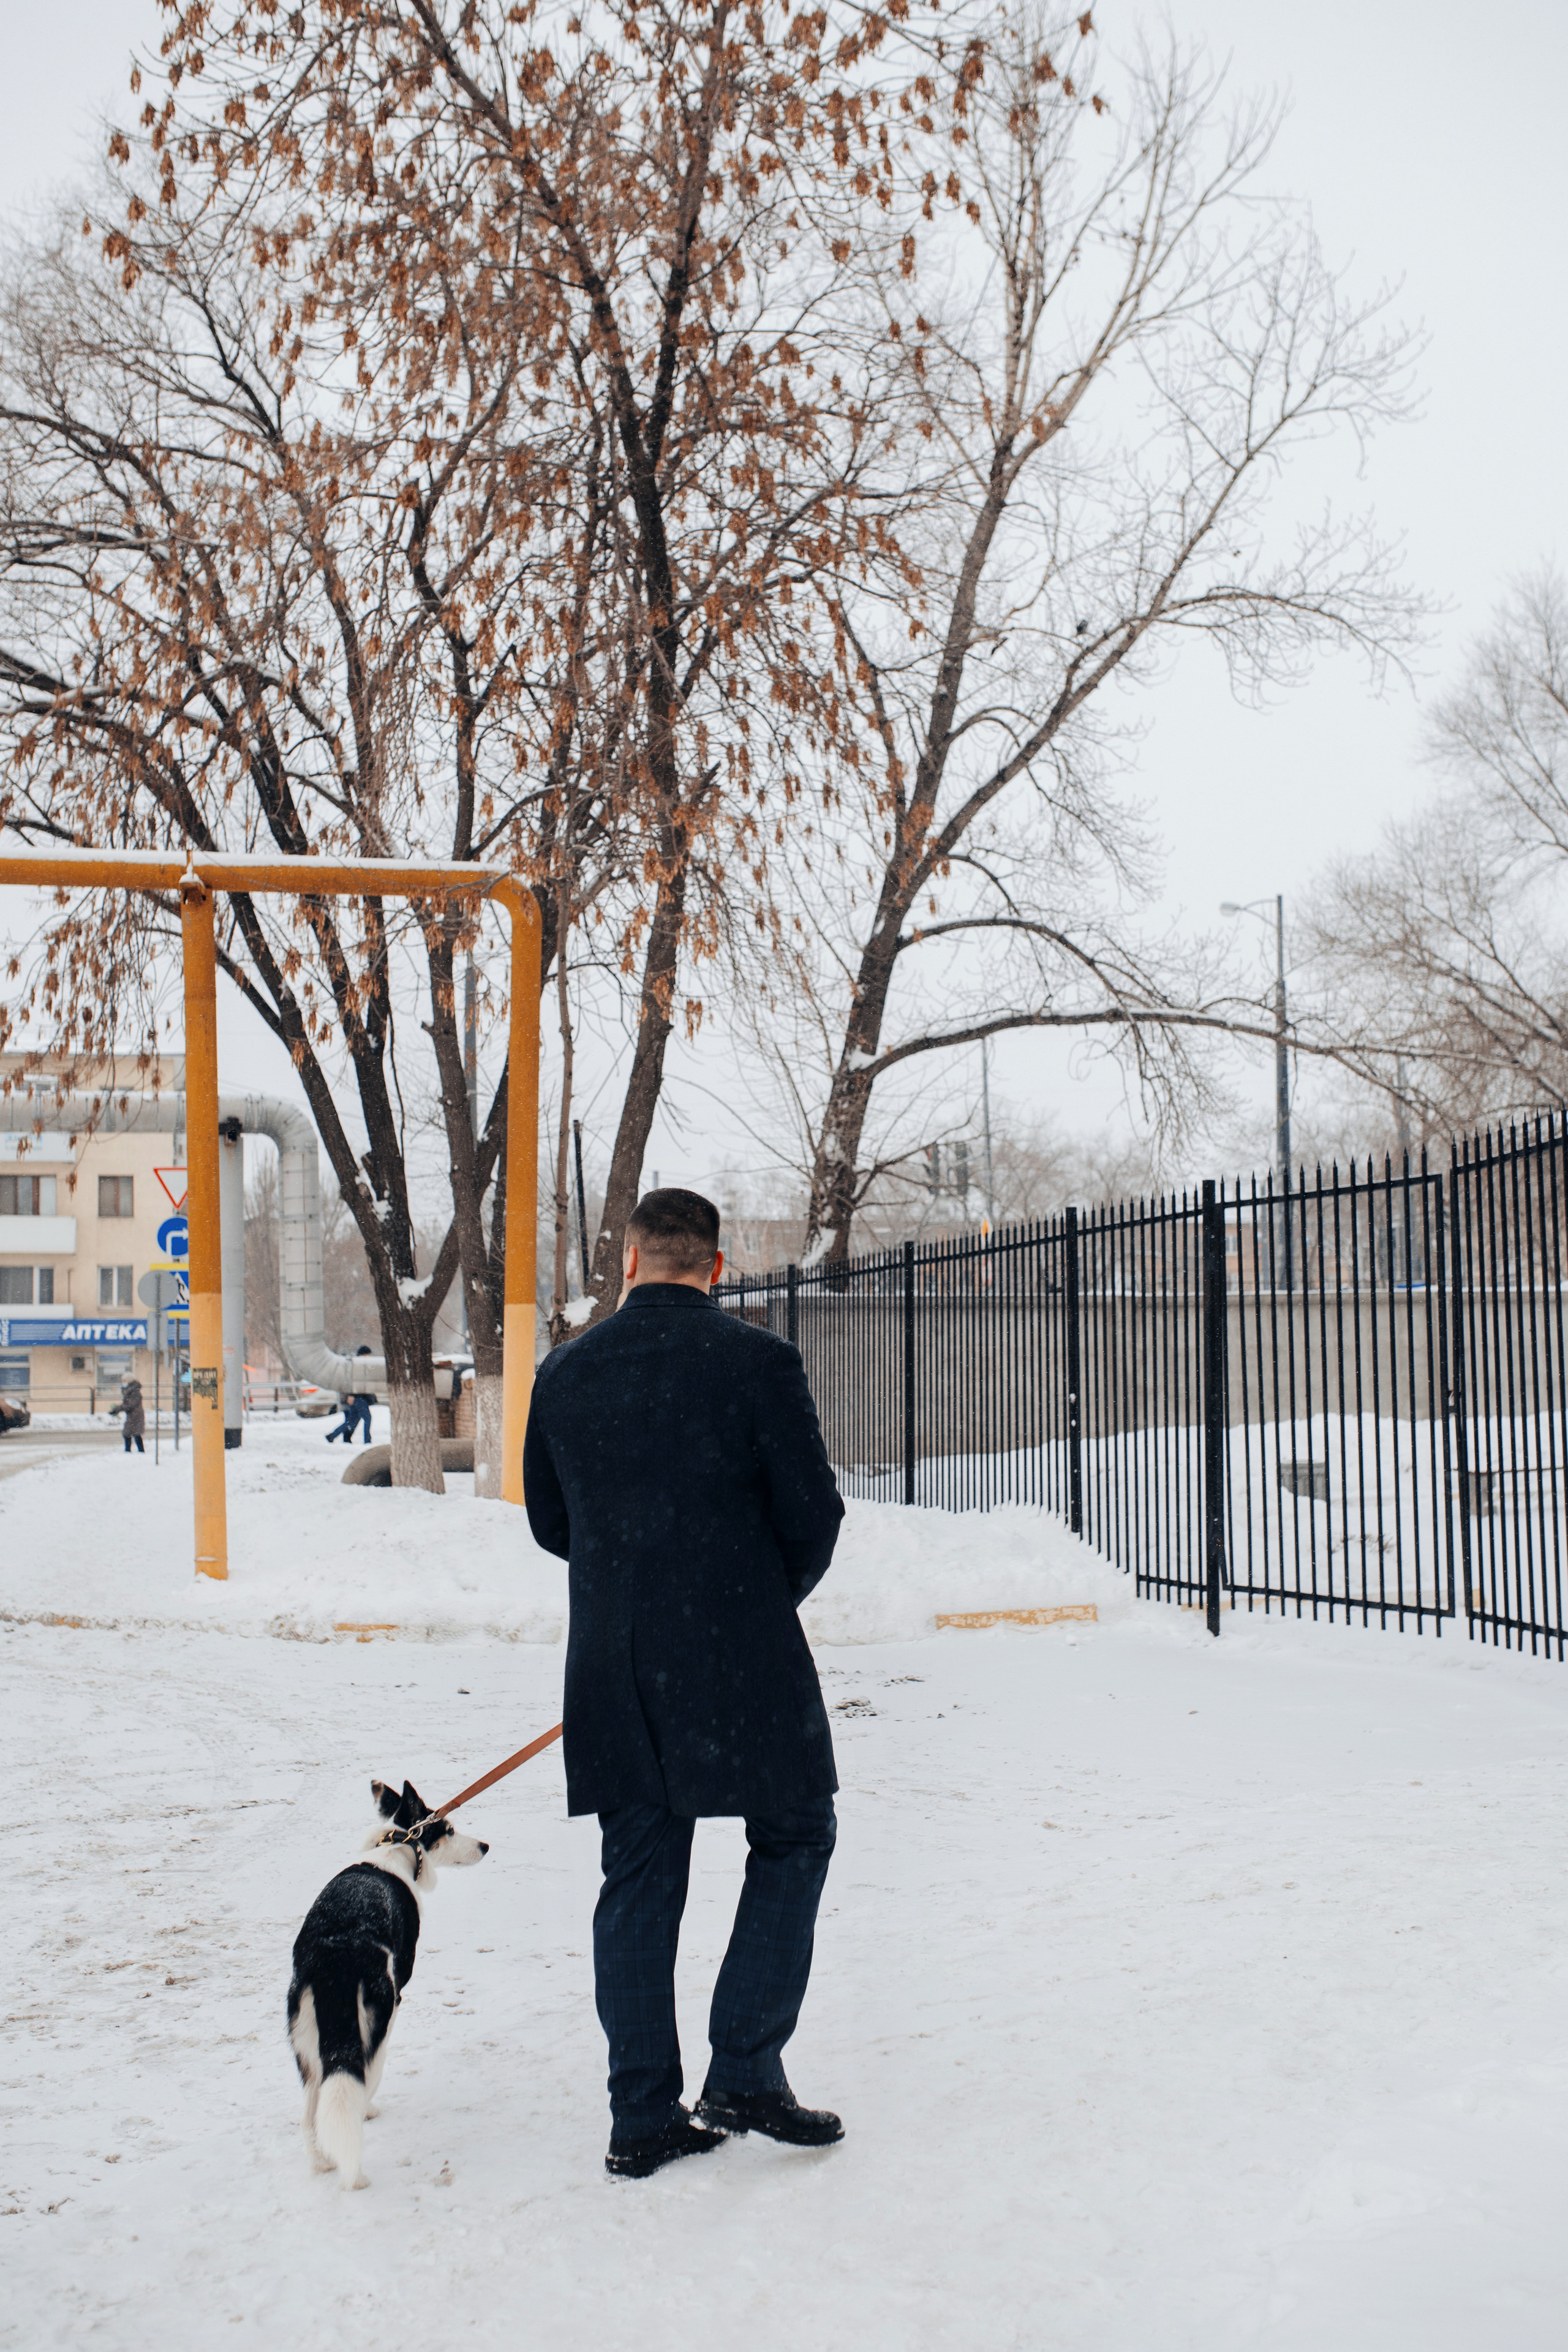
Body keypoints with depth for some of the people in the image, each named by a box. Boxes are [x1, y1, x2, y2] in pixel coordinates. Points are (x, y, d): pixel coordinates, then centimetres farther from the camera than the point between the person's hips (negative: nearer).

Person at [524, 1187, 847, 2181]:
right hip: (739, 1654, -4)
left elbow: (551, 1523, 11)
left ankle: (644, 2118, 15)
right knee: (795, 1838, 14)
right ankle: (745, 2074, 9)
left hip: (615, 1663, 4)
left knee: (639, 1876, 11)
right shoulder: (759, 1362, -9)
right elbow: (814, 1512, -7)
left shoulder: (564, 1373, 3)